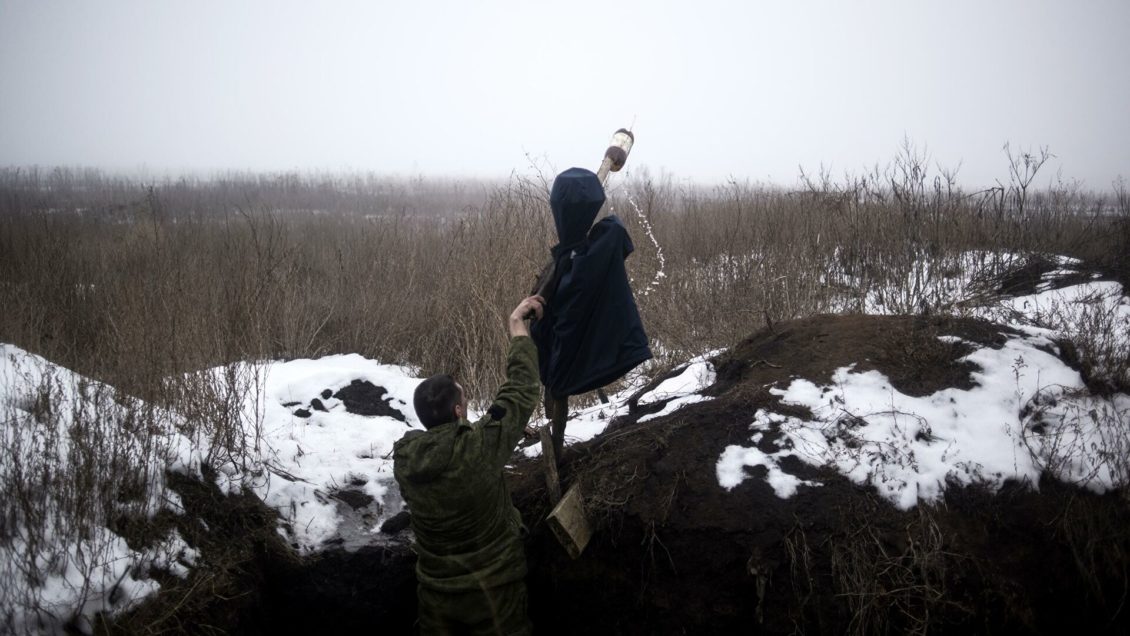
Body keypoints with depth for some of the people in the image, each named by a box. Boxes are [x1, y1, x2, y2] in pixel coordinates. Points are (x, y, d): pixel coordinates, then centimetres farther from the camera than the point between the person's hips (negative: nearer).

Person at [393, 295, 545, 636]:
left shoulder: (405, 456, -13)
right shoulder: (477, 449, -27)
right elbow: (521, 391, -17)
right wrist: (518, 326, -8)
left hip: (436, 589, 5)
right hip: (491, 589, -5)